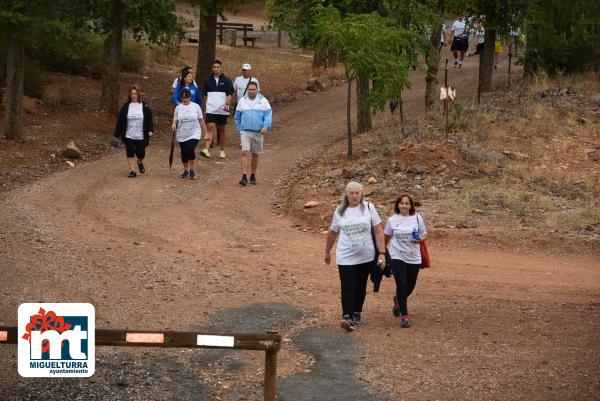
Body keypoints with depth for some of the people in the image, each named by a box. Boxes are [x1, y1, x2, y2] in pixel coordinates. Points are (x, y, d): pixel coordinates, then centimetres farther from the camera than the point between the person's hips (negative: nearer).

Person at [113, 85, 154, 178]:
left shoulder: (144, 107, 0)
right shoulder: (125, 107, 1)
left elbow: (149, 119, 0)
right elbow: (120, 121, 3)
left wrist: (150, 130, -14)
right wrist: (117, 135, 1)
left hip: (141, 136, -1)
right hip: (128, 136, 1)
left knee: (140, 153, 3)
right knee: (130, 154, -2)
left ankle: (140, 163, 37)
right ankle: (132, 171, 7)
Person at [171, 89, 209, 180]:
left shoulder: (196, 106, 1)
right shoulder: (178, 108, 4)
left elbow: (201, 120, 5)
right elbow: (175, 120, 5)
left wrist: (206, 132, 4)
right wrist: (174, 125, -19)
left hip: (194, 134, -3)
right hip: (182, 135, 3)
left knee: (190, 150, -20)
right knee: (184, 153, 7)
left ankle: (192, 170, -5)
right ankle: (186, 171, 26)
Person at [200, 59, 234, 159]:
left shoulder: (226, 81, 1)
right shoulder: (208, 81, 9)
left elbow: (229, 94, -4)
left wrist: (227, 104, -20)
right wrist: (206, 105, 17)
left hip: (222, 110, -1)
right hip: (210, 109, 1)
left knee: (221, 129, 8)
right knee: (210, 128, -12)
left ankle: (222, 151, 19)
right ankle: (206, 149, -23)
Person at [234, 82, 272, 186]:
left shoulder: (263, 101, 1)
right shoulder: (242, 101, 5)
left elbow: (268, 115, -3)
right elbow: (238, 117, 15)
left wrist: (266, 126, -18)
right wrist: (239, 130, 14)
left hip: (258, 132, 0)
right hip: (245, 131, 0)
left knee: (255, 154, 10)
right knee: (245, 153, -14)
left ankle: (253, 176, 23)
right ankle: (244, 177, -17)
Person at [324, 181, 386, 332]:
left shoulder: (368, 208, -1)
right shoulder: (340, 211, 3)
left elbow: (378, 231, -2)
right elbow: (333, 233, 16)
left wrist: (382, 253, -9)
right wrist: (327, 252, 23)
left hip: (366, 257, 1)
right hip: (346, 257, 0)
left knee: (360, 287, 12)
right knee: (347, 287, -12)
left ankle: (357, 314, 27)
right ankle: (347, 317, -20)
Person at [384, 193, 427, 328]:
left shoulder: (417, 218, 0)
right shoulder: (392, 220, 0)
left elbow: (424, 235, 7)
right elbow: (387, 237, 14)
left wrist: (419, 239, -15)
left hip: (414, 258, 2)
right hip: (397, 257, -2)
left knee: (410, 286, 12)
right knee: (401, 284, -13)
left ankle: (398, 300, 46)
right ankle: (405, 316, -6)